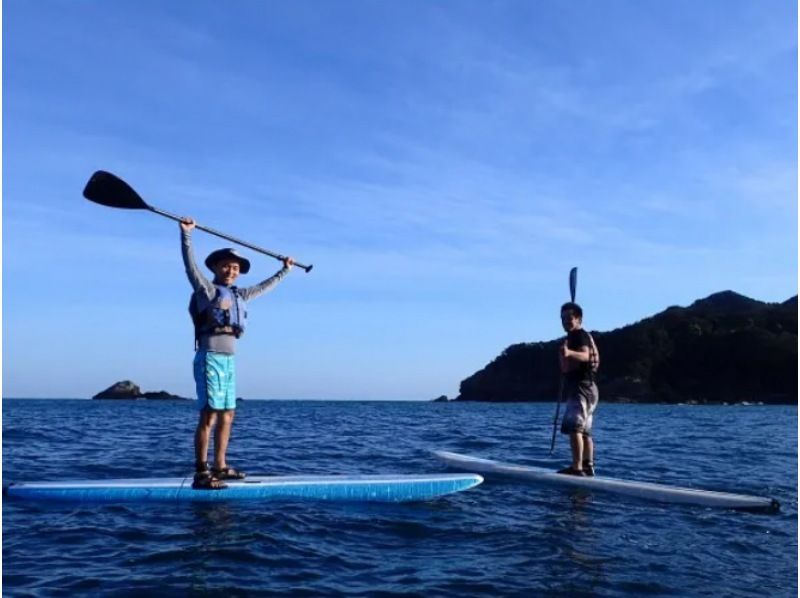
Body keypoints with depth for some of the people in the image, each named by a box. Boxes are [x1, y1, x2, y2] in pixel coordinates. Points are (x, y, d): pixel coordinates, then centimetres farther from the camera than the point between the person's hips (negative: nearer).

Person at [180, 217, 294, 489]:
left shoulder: (239, 295, 19)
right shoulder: (206, 290, -1)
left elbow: (263, 287, 33)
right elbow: (190, 265, -13)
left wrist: (285, 270, 42)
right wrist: (186, 234, -23)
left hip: (228, 360, 8)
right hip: (210, 358, -8)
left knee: (227, 415, 10)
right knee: (209, 415, -12)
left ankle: (220, 467, 18)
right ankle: (201, 474, -13)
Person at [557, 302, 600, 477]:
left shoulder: (580, 335, -12)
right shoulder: (572, 337, 20)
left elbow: (585, 355, -33)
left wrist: (569, 353, -50)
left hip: (581, 388, -11)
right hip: (583, 388, 11)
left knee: (574, 427, -19)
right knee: (584, 430, 15)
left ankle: (577, 468, -24)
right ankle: (588, 466, 21)